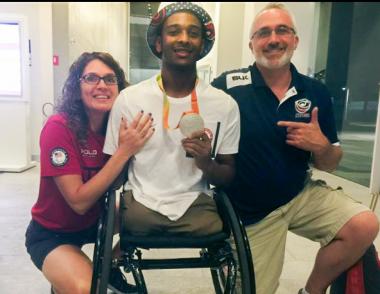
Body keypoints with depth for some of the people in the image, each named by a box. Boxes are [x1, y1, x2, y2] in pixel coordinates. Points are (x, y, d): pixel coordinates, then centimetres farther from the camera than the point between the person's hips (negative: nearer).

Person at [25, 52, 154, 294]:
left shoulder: (118, 124, -10)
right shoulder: (59, 127, -26)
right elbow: (79, 201, -29)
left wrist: (134, 145, -26)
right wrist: (125, 151, -34)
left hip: (95, 219, 6)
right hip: (51, 233, -6)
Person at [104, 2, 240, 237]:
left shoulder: (225, 104, -2)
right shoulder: (128, 99, -3)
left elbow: (229, 176, 5)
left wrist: (206, 164, -14)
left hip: (195, 205, 0)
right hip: (140, 203, 1)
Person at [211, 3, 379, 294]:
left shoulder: (316, 93, -3)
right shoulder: (227, 86, -16)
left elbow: (330, 164, 4)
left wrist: (321, 146, -18)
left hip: (302, 195, 3)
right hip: (250, 212, -2)